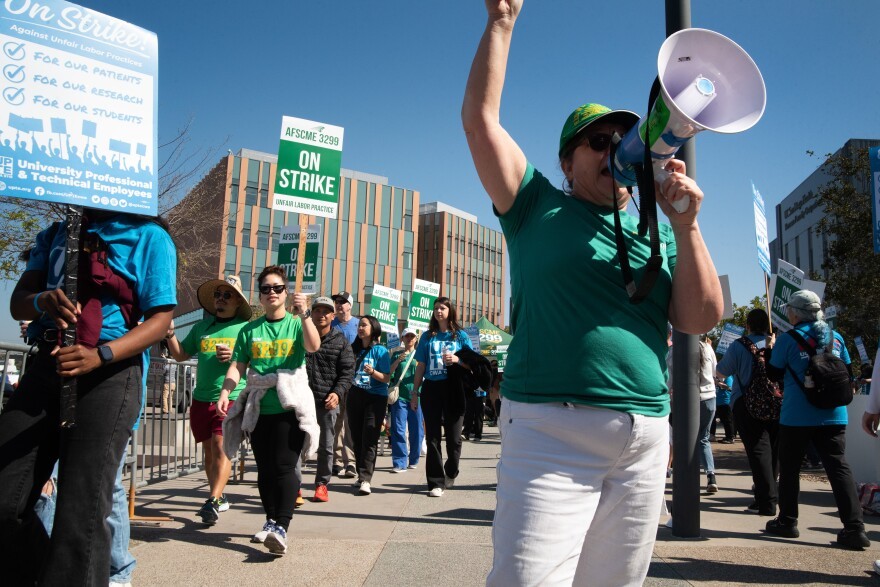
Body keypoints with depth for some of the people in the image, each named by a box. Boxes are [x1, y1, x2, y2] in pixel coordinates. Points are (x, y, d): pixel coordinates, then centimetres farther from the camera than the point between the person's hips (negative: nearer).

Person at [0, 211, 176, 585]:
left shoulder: (149, 236, 1)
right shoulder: (54, 234, 18)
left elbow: (160, 318, -6)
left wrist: (100, 355, -22)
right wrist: (42, 301, -17)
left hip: (110, 374, -5)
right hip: (46, 366, 5)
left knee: (81, 510, -10)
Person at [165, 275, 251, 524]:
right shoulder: (201, 327, 14)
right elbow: (181, 355, 18)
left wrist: (235, 356, -15)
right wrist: (171, 335, 2)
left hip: (232, 398, -5)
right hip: (201, 399, 5)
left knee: (221, 447, -15)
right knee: (209, 451, 13)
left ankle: (212, 502, -15)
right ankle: (219, 497, 25)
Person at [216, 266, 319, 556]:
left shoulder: (297, 324, 3)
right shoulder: (250, 330, 11)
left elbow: (314, 346, -16)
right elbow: (237, 366, 8)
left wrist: (303, 314, -29)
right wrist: (225, 393, -8)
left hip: (290, 407, -3)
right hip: (259, 408, 4)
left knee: (284, 467, -11)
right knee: (265, 469, 10)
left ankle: (281, 528, -14)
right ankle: (271, 521, 23)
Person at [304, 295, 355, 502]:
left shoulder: (341, 342, 5)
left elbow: (347, 372, 2)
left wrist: (338, 392, -14)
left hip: (328, 401, -1)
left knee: (326, 445, 8)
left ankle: (321, 484, 21)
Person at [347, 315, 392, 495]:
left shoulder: (380, 351, -5)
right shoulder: (354, 349, 7)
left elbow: (386, 378, -8)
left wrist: (372, 372, -24)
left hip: (375, 398, -5)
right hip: (355, 396, 5)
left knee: (370, 440, -10)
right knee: (356, 438, 7)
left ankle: (365, 479, -12)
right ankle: (361, 475, 17)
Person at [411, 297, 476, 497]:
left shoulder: (460, 335, 7)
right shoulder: (428, 336, 12)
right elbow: (420, 366, 12)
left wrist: (457, 359, -14)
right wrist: (415, 392, 8)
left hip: (453, 389, -1)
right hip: (431, 389, 1)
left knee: (453, 437, 4)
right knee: (433, 437, 0)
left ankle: (450, 475, 26)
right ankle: (436, 482, 4)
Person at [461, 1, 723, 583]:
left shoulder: (659, 232, 16)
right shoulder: (539, 206, 7)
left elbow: (701, 319, 5)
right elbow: (480, 119, 1)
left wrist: (685, 224, -5)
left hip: (645, 438, 4)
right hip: (551, 431, -4)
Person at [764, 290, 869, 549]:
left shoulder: (787, 340, -7)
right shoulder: (836, 338, 6)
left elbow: (774, 374, 1)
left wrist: (771, 349, 15)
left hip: (796, 417, -4)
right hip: (833, 415, 4)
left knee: (789, 468, 9)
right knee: (838, 467, 3)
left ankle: (787, 522, 18)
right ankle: (854, 527, -4)